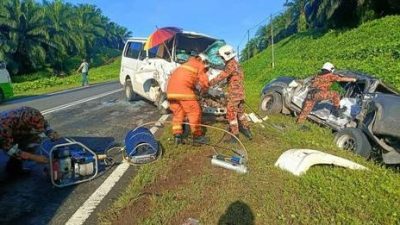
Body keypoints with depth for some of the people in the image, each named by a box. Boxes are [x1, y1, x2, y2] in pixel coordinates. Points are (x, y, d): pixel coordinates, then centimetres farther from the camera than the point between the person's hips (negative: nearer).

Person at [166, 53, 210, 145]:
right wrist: (204, 89, 25)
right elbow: (204, 82, 5)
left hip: (171, 89, 8)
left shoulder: (187, 64, 34)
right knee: (194, 111, 2)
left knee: (177, 112, 14)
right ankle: (197, 136, 7)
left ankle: (177, 135, 7)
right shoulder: (200, 66, 12)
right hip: (183, 89, -8)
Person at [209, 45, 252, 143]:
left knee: (231, 114, -2)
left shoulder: (231, 65, -15)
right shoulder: (236, 64, 15)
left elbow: (221, 76, -20)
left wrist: (209, 83, -17)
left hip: (234, 94, -9)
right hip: (240, 93, 9)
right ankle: (247, 131, 28)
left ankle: (235, 136, 2)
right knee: (240, 112, 21)